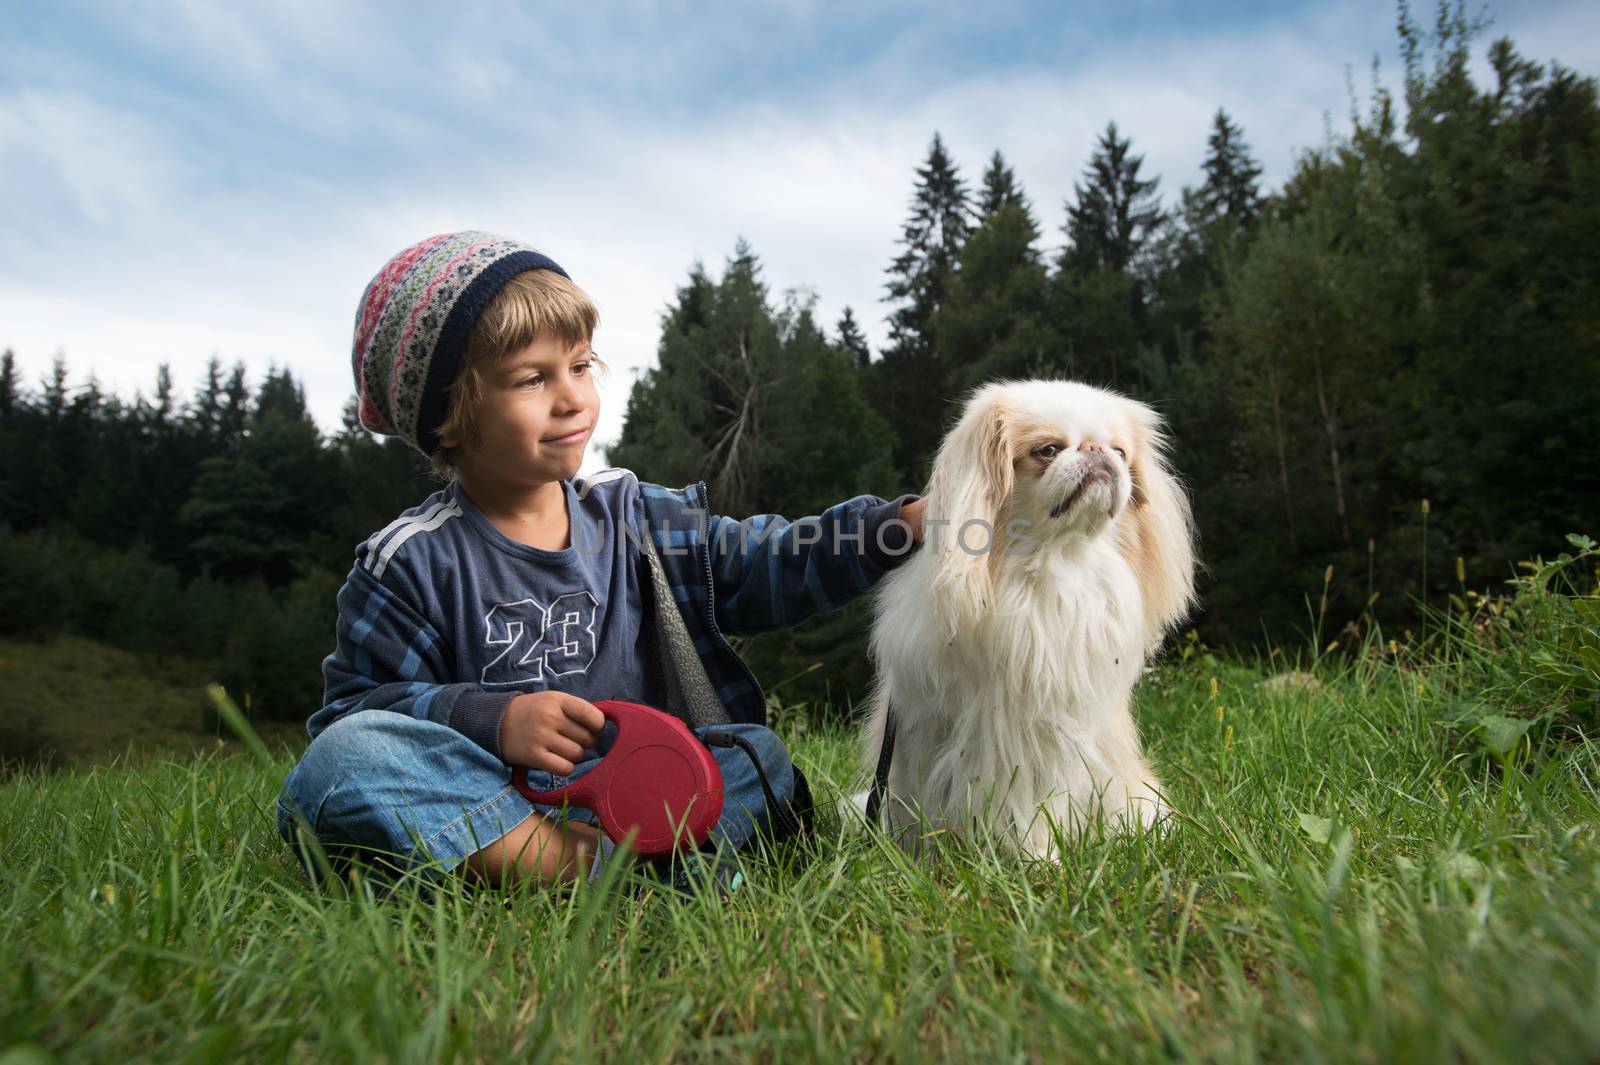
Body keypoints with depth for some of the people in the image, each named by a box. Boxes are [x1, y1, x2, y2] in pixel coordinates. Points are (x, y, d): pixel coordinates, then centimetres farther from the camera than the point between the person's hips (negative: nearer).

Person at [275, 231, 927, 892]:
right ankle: (576, 863, -37)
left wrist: (902, 523, -8)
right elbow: (358, 704, -2)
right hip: (480, 795, -2)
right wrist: (492, 719, -18)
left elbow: (764, 566, 4)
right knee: (342, 756, -28)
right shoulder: (412, 561, -2)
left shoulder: (632, 516, 7)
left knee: (761, 755, -19)